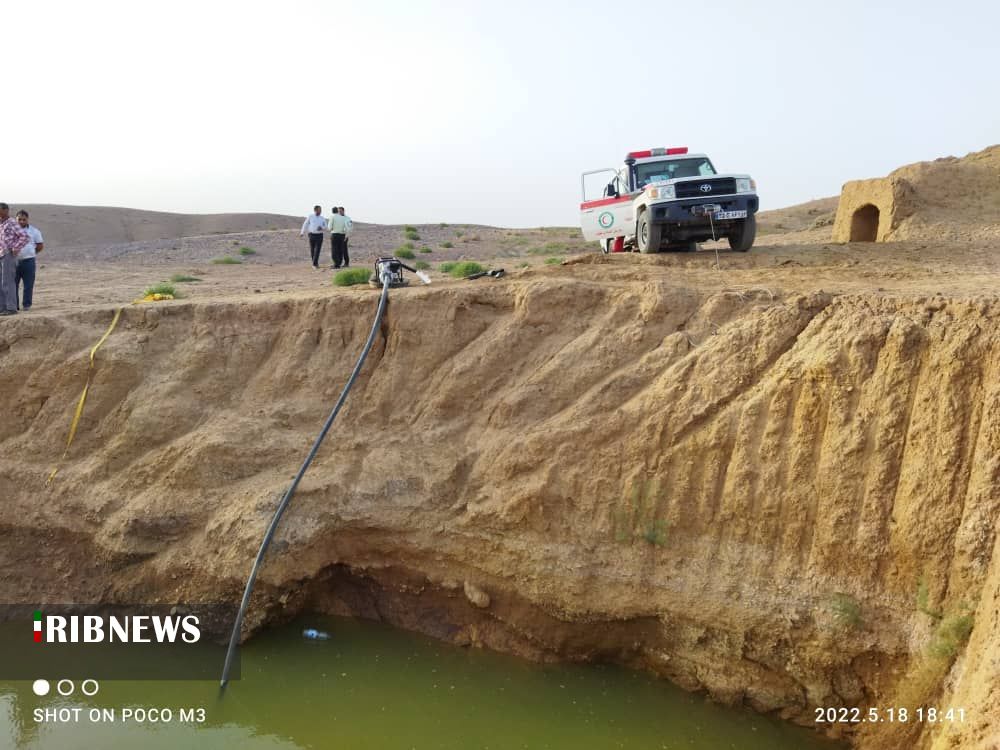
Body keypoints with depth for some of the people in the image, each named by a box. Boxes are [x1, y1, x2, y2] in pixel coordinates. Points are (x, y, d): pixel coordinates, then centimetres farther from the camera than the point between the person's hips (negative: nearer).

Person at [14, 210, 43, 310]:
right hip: (14, 261, 2)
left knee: (28, 285, 0)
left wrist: (31, 253, 4)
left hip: (28, 261, -1)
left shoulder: (33, 230, 5)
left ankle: (26, 305, 7)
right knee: (13, 284, 2)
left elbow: (41, 245, 9)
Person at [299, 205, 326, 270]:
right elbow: (305, 224, 8)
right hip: (312, 235, -1)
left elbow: (325, 226, 11)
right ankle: (315, 263, 25)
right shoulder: (310, 216, 0)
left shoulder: (322, 218, 7)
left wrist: (322, 228, -12)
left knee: (317, 250, -12)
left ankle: (314, 264, -14)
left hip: (319, 235, 1)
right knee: (312, 250, 6)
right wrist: (302, 233, 12)